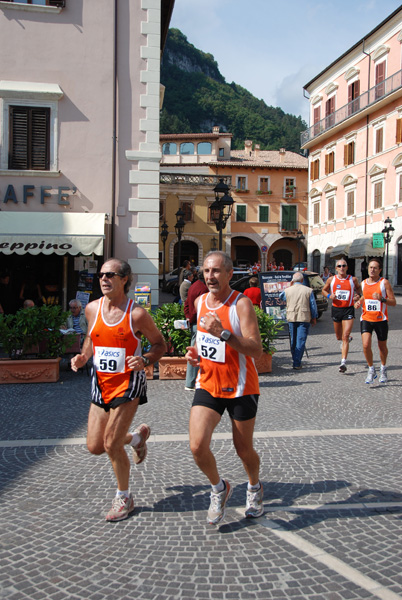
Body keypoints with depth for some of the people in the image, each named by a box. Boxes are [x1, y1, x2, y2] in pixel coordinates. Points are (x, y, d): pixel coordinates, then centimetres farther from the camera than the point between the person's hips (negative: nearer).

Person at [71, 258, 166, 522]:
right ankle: (137, 437, 38)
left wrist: (145, 360, -22)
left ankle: (124, 498, 18)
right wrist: (83, 356, 0)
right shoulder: (92, 308, 0)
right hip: (101, 383, 6)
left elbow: (160, 344, -3)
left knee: (112, 444, -7)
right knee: (95, 446, 8)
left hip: (128, 382, -5)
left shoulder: (137, 314, -14)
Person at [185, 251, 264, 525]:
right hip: (208, 386, 4)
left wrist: (223, 333, -35)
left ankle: (255, 488, 44)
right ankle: (219, 488, 18)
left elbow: (256, 350, -24)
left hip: (241, 388, -4)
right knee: (198, 446, -11)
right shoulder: (200, 302, 4)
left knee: (244, 450, 11)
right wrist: (195, 350, 4)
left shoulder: (241, 303, -16)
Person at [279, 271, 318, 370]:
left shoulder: (287, 290, 2)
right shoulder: (308, 290, -2)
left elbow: (280, 297, 23)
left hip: (291, 318, 2)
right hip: (304, 318, -2)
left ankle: (295, 360, 26)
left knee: (293, 340, 15)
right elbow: (313, 305, 2)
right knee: (301, 340, -3)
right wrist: (314, 318, 12)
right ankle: (297, 363, -9)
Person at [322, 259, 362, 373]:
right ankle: (349, 338, 53)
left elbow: (358, 287, 20)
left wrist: (358, 295, -2)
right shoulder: (331, 279, 2)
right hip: (336, 309, 3)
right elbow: (324, 290, 14)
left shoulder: (353, 279, 0)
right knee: (339, 337, 16)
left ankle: (343, 362, -12)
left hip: (349, 310, -3)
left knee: (345, 337, -12)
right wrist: (329, 295, -7)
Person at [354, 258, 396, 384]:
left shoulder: (384, 282, -7)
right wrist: (359, 302, 3)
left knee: (382, 347, 12)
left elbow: (393, 302, -9)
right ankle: (371, 370, 6)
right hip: (366, 318, 2)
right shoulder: (363, 283, 5)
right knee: (366, 345, -14)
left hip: (381, 319, -2)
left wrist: (382, 299, -26)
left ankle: (383, 369, 38)